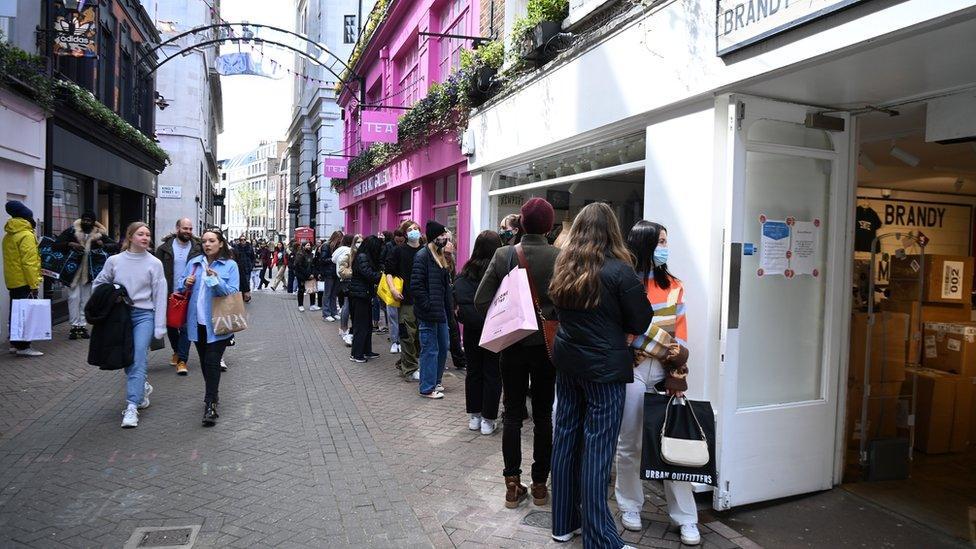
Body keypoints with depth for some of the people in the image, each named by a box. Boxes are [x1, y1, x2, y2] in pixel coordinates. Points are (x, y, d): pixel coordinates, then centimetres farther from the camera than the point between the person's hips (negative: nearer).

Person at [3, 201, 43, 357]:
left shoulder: (8, 235, 14)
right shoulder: (26, 235, -14)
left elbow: (11, 260, 18)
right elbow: (29, 263, -20)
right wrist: (34, 284, -18)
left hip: (13, 282, 9)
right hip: (25, 282, -9)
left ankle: (15, 344, 21)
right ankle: (23, 347, -6)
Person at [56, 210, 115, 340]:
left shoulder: (99, 234, 3)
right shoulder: (71, 231, -1)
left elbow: (114, 245, 0)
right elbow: (57, 243, -5)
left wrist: (102, 245, -18)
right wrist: (70, 244, -22)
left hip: (89, 271, 2)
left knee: (86, 299, 8)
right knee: (74, 297, -1)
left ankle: (83, 326, 15)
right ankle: (75, 325, 6)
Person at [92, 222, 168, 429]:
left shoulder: (154, 263, -3)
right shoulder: (114, 261, 2)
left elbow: (160, 296, -3)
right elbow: (98, 284, 17)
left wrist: (160, 327, -6)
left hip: (144, 315, -3)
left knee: (138, 359, -11)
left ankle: (132, 407, -10)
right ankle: (142, 387, 37)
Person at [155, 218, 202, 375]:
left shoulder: (198, 248, -1)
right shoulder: (165, 248, 0)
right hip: (169, 294, 2)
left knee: (186, 327, -3)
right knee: (170, 325, 15)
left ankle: (182, 360, 2)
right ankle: (177, 351, 37)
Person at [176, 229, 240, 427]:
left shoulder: (230, 265, -3)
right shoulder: (194, 263, 8)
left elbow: (233, 292, -11)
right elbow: (180, 286, 13)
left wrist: (216, 280, -24)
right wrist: (186, 283, -9)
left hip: (217, 323, -5)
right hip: (198, 321, 5)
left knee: (212, 362, -8)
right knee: (204, 361, 16)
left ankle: (210, 405, -4)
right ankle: (213, 393, 33)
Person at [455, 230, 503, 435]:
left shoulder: (467, 272, 0)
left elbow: (458, 295, -10)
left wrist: (463, 313, -4)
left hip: (472, 328, 4)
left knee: (473, 371, 14)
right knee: (492, 374, 6)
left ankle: (474, 416, 23)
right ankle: (487, 420, 11)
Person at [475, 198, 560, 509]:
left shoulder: (502, 255, -7)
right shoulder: (559, 257, -12)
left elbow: (481, 300, -8)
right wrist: (552, 323, 4)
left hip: (512, 344, 1)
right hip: (546, 345, -1)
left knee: (513, 415, 11)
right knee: (543, 416, 12)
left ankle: (513, 486, 17)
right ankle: (539, 486, 21)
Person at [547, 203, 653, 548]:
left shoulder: (564, 267, 4)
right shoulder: (619, 270, -15)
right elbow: (639, 324, -9)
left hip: (567, 364, 6)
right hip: (605, 369, -6)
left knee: (566, 438, 13)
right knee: (597, 449, -1)